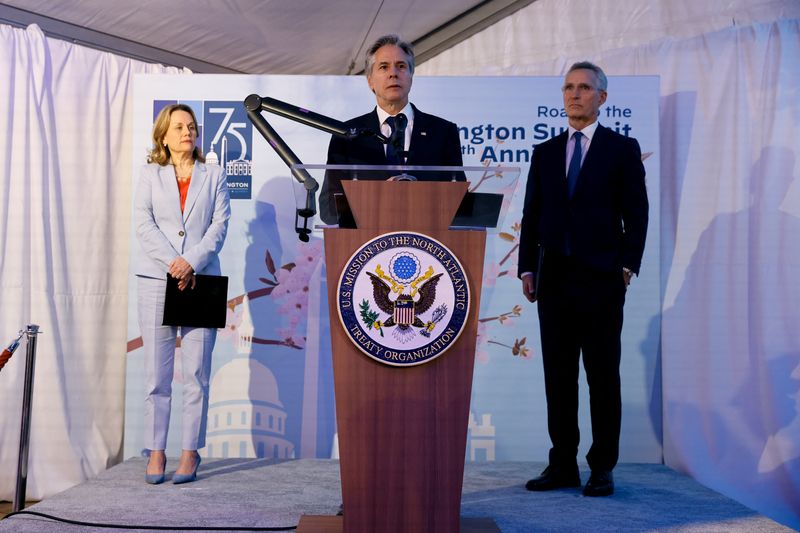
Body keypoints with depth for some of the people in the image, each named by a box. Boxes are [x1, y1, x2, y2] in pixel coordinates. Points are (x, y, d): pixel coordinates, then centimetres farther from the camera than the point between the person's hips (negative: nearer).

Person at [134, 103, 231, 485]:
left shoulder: (213, 176, 12)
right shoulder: (150, 174, 13)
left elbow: (219, 226, 2)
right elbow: (143, 224, 1)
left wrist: (192, 262, -12)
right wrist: (172, 262, -13)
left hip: (201, 280, 0)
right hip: (156, 279, 1)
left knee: (197, 374, -1)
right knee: (156, 373, 1)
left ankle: (190, 453, 4)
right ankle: (156, 452, 8)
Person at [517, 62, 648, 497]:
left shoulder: (623, 149, 5)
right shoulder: (545, 152, 14)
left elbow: (636, 213, 1)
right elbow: (531, 216, 12)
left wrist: (627, 265, -8)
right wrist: (527, 269, 4)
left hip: (600, 279, -3)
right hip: (554, 279, 4)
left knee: (603, 376, 2)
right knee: (558, 376, 6)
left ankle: (602, 468, 11)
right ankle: (563, 465, 14)